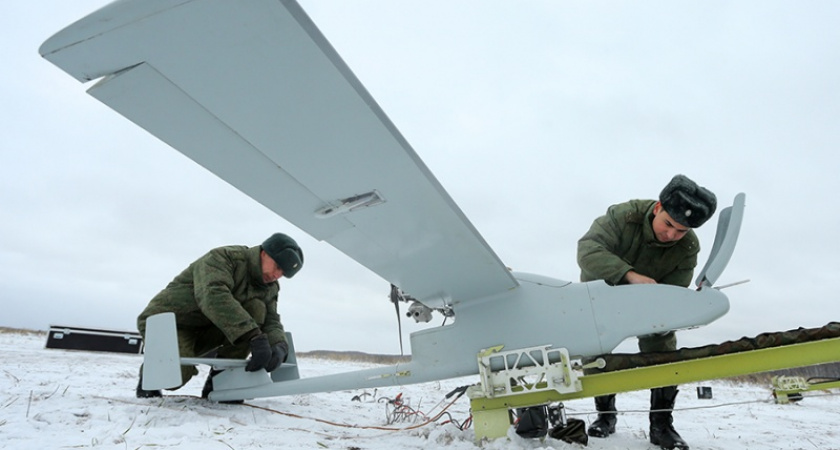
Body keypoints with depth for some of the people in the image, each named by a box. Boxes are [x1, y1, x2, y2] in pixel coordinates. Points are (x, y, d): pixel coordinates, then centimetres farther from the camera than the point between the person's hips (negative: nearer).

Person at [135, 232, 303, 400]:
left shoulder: (269, 288, 0)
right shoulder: (222, 257, -22)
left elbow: (271, 322, -9)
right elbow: (213, 296, -40)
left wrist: (279, 347, -34)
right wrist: (254, 337, -49)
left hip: (206, 333, 6)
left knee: (256, 309, -19)